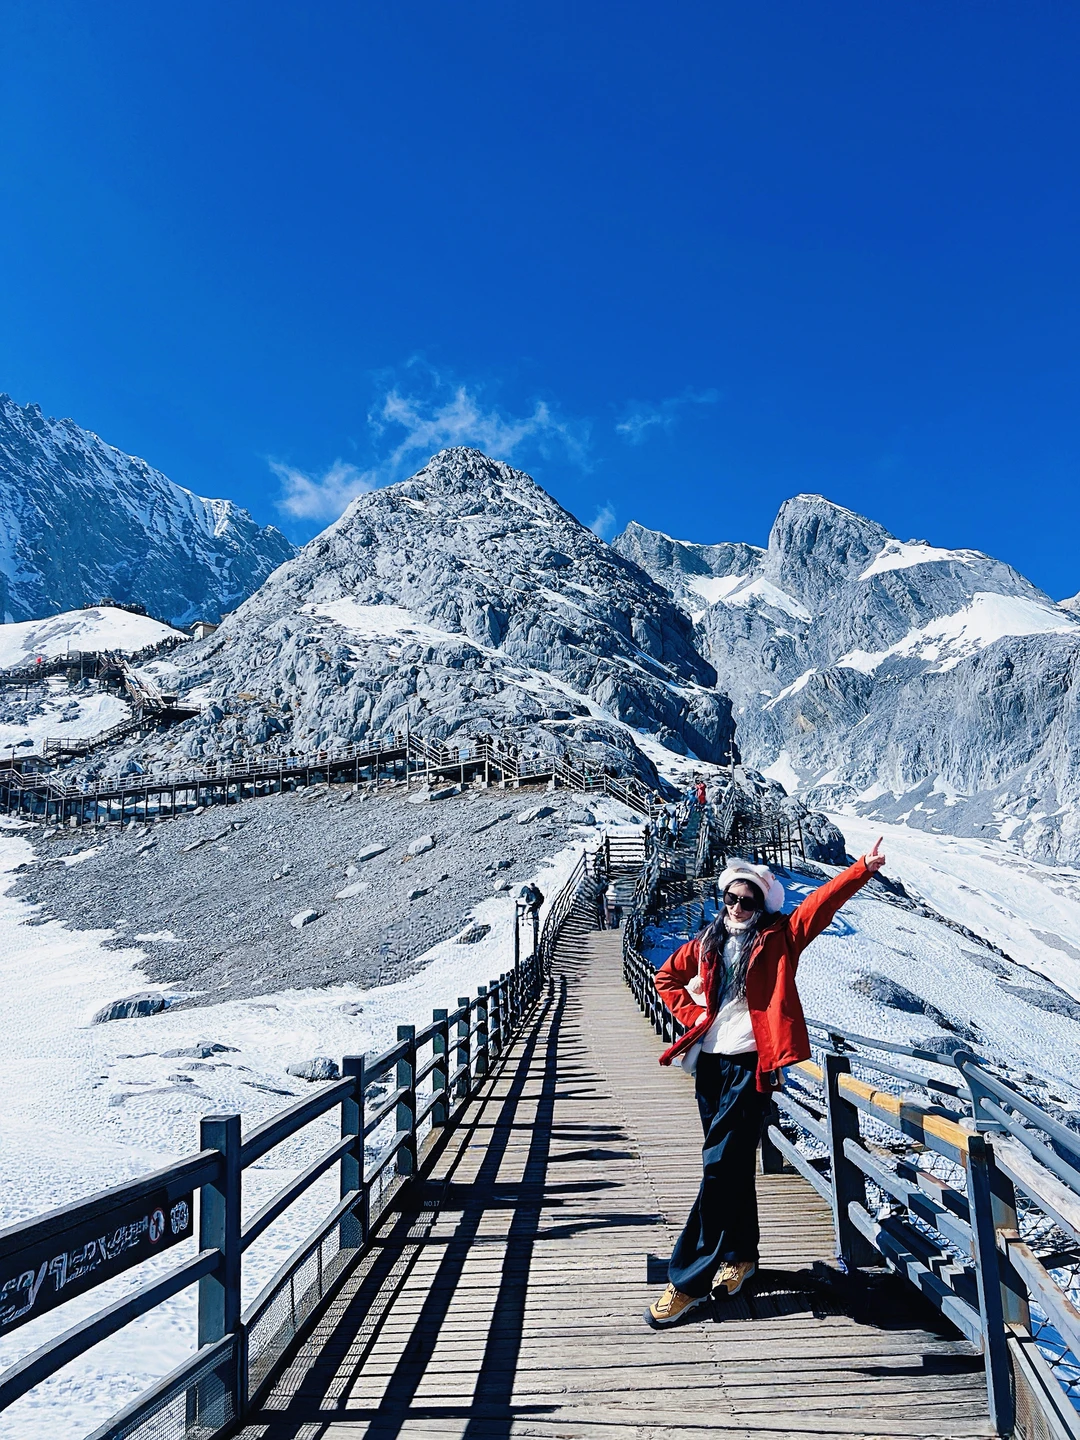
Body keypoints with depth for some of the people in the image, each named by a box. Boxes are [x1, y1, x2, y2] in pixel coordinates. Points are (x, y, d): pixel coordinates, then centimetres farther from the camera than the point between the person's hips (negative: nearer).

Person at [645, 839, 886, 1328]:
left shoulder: (778, 938, 0)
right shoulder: (707, 942, 11)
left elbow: (822, 902, -12)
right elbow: (667, 977, 23)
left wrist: (864, 868, -24)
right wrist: (691, 1013, 8)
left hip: (750, 1063, -5)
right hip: (709, 1062, 5)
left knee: (721, 1166, -8)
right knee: (731, 1162, 17)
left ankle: (689, 1280, -1)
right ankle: (739, 1253, 35)